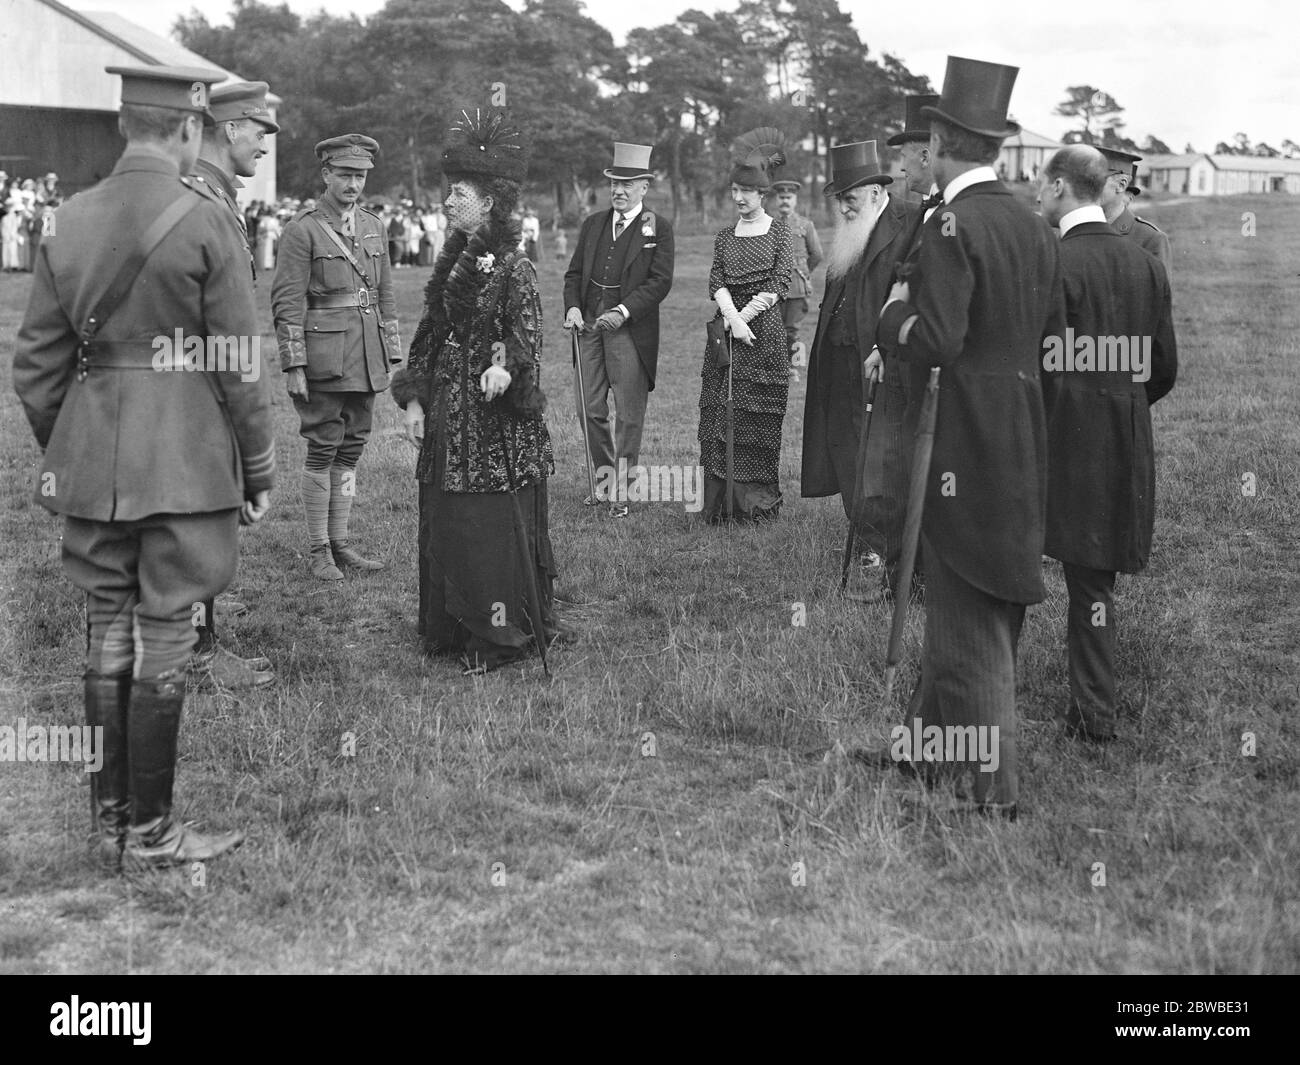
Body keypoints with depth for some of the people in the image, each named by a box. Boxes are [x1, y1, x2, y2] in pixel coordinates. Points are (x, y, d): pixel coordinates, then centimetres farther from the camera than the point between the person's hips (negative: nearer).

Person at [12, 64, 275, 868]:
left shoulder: (69, 222, 6)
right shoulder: (205, 222, -10)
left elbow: (36, 364, 8)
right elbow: (239, 364, -10)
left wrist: (60, 454, 19)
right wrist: (260, 470, -1)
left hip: (92, 458, 5)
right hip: (185, 460, -5)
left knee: (107, 637, 12)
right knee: (165, 640, 2)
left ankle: (111, 823, 21)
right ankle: (150, 831, 10)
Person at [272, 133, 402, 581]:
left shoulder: (374, 227, 13)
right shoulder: (302, 230, -6)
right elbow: (287, 303, -10)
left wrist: (392, 356, 12)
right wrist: (293, 366, -14)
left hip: (365, 359, 6)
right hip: (323, 356, -6)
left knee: (351, 450, 10)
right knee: (322, 451, -1)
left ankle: (340, 542, 19)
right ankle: (319, 551, 7)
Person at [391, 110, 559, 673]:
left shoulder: (513, 266, -10)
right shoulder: (451, 260, 11)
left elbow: (526, 334, -15)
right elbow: (431, 331, 14)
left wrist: (505, 367, -36)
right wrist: (414, 398, 8)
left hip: (496, 416, -7)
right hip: (447, 411, 7)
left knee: (495, 525, -2)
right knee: (445, 522, 11)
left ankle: (499, 635, 10)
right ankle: (451, 630, 23)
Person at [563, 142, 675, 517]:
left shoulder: (658, 228, 0)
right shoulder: (593, 223, 14)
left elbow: (660, 281, -8)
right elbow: (574, 273, 15)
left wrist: (623, 310, -19)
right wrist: (572, 307, -4)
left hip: (631, 330, -5)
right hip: (589, 326, 5)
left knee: (629, 413, -1)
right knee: (589, 408, 7)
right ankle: (604, 477, 23)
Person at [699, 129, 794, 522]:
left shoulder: (779, 231, 3)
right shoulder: (725, 237, 14)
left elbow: (779, 285, -5)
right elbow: (716, 283, 3)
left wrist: (745, 315, -11)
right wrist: (732, 318, -14)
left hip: (765, 331, -3)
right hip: (727, 330, 3)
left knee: (760, 420, -1)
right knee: (719, 416, -1)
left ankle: (759, 503, 6)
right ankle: (720, 503, 4)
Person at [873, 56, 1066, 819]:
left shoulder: (952, 226, -16)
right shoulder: (1036, 227, 8)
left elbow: (937, 341, -21)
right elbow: (1051, 333, 13)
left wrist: (896, 313, -3)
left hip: (964, 440, -8)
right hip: (1023, 439, 8)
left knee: (971, 616, 0)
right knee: (993, 605, 17)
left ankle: (993, 788, 7)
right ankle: (942, 740, 32)